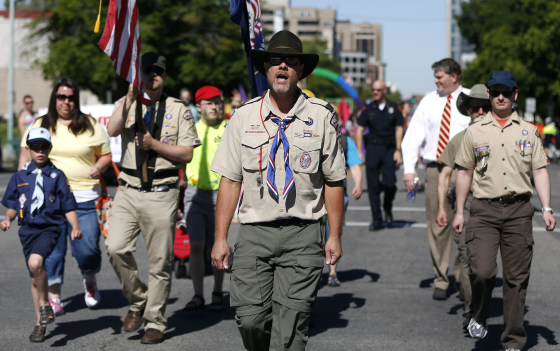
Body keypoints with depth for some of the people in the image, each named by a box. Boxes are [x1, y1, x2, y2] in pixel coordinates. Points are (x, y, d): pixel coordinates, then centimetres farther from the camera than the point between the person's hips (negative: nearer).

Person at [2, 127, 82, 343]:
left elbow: (68, 206, 2)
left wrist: (75, 227, -11)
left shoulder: (57, 176, 2)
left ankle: (44, 305, -8)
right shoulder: (19, 177, 8)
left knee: (35, 262, -30)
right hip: (27, 230, 4)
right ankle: (41, 323, 21)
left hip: (49, 228, -4)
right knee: (34, 277, 9)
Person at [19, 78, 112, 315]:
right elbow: (26, 156, 13)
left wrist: (98, 168, -8)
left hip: (84, 197, -1)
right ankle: (53, 296, 11)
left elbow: (106, 155, 13)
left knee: (87, 247, -6)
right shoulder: (40, 125, 11)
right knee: (51, 248, -1)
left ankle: (90, 280, 25)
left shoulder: (90, 126, 9)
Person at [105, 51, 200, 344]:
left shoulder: (178, 109, 6)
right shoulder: (127, 104, 11)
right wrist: (131, 96, -15)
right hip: (128, 191, 2)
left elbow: (187, 154, 0)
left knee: (160, 262, 1)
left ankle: (155, 323, 13)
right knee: (116, 248, -14)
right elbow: (112, 130, -10)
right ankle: (137, 301, 9)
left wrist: (154, 145, -12)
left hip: (161, 194, -2)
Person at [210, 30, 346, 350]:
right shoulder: (244, 117, 6)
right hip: (255, 231, 1)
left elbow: (334, 181, 6)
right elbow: (230, 180, 5)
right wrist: (220, 238, 1)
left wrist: (335, 236, 2)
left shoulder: (322, 116, 3)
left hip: (304, 232, -1)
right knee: (249, 318, -5)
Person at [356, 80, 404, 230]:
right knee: (373, 185, -1)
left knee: (389, 183, -11)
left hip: (389, 149, -1)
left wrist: (398, 150, -4)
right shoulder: (368, 108, 7)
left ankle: (387, 208, 19)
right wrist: (359, 151, -1)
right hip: (373, 148, 1)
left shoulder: (393, 108, 5)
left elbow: (399, 129, 4)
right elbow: (360, 129, 6)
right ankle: (376, 219, 7)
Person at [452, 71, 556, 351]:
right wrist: (459, 211, 10)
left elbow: (540, 170, 8)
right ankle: (479, 317, 15)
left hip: (519, 211, 1)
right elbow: (465, 172, 13)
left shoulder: (528, 131, 10)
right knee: (482, 271, -15)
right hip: (484, 209, -1)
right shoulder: (475, 131, 9)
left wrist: (546, 209, -3)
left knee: (516, 277, 2)